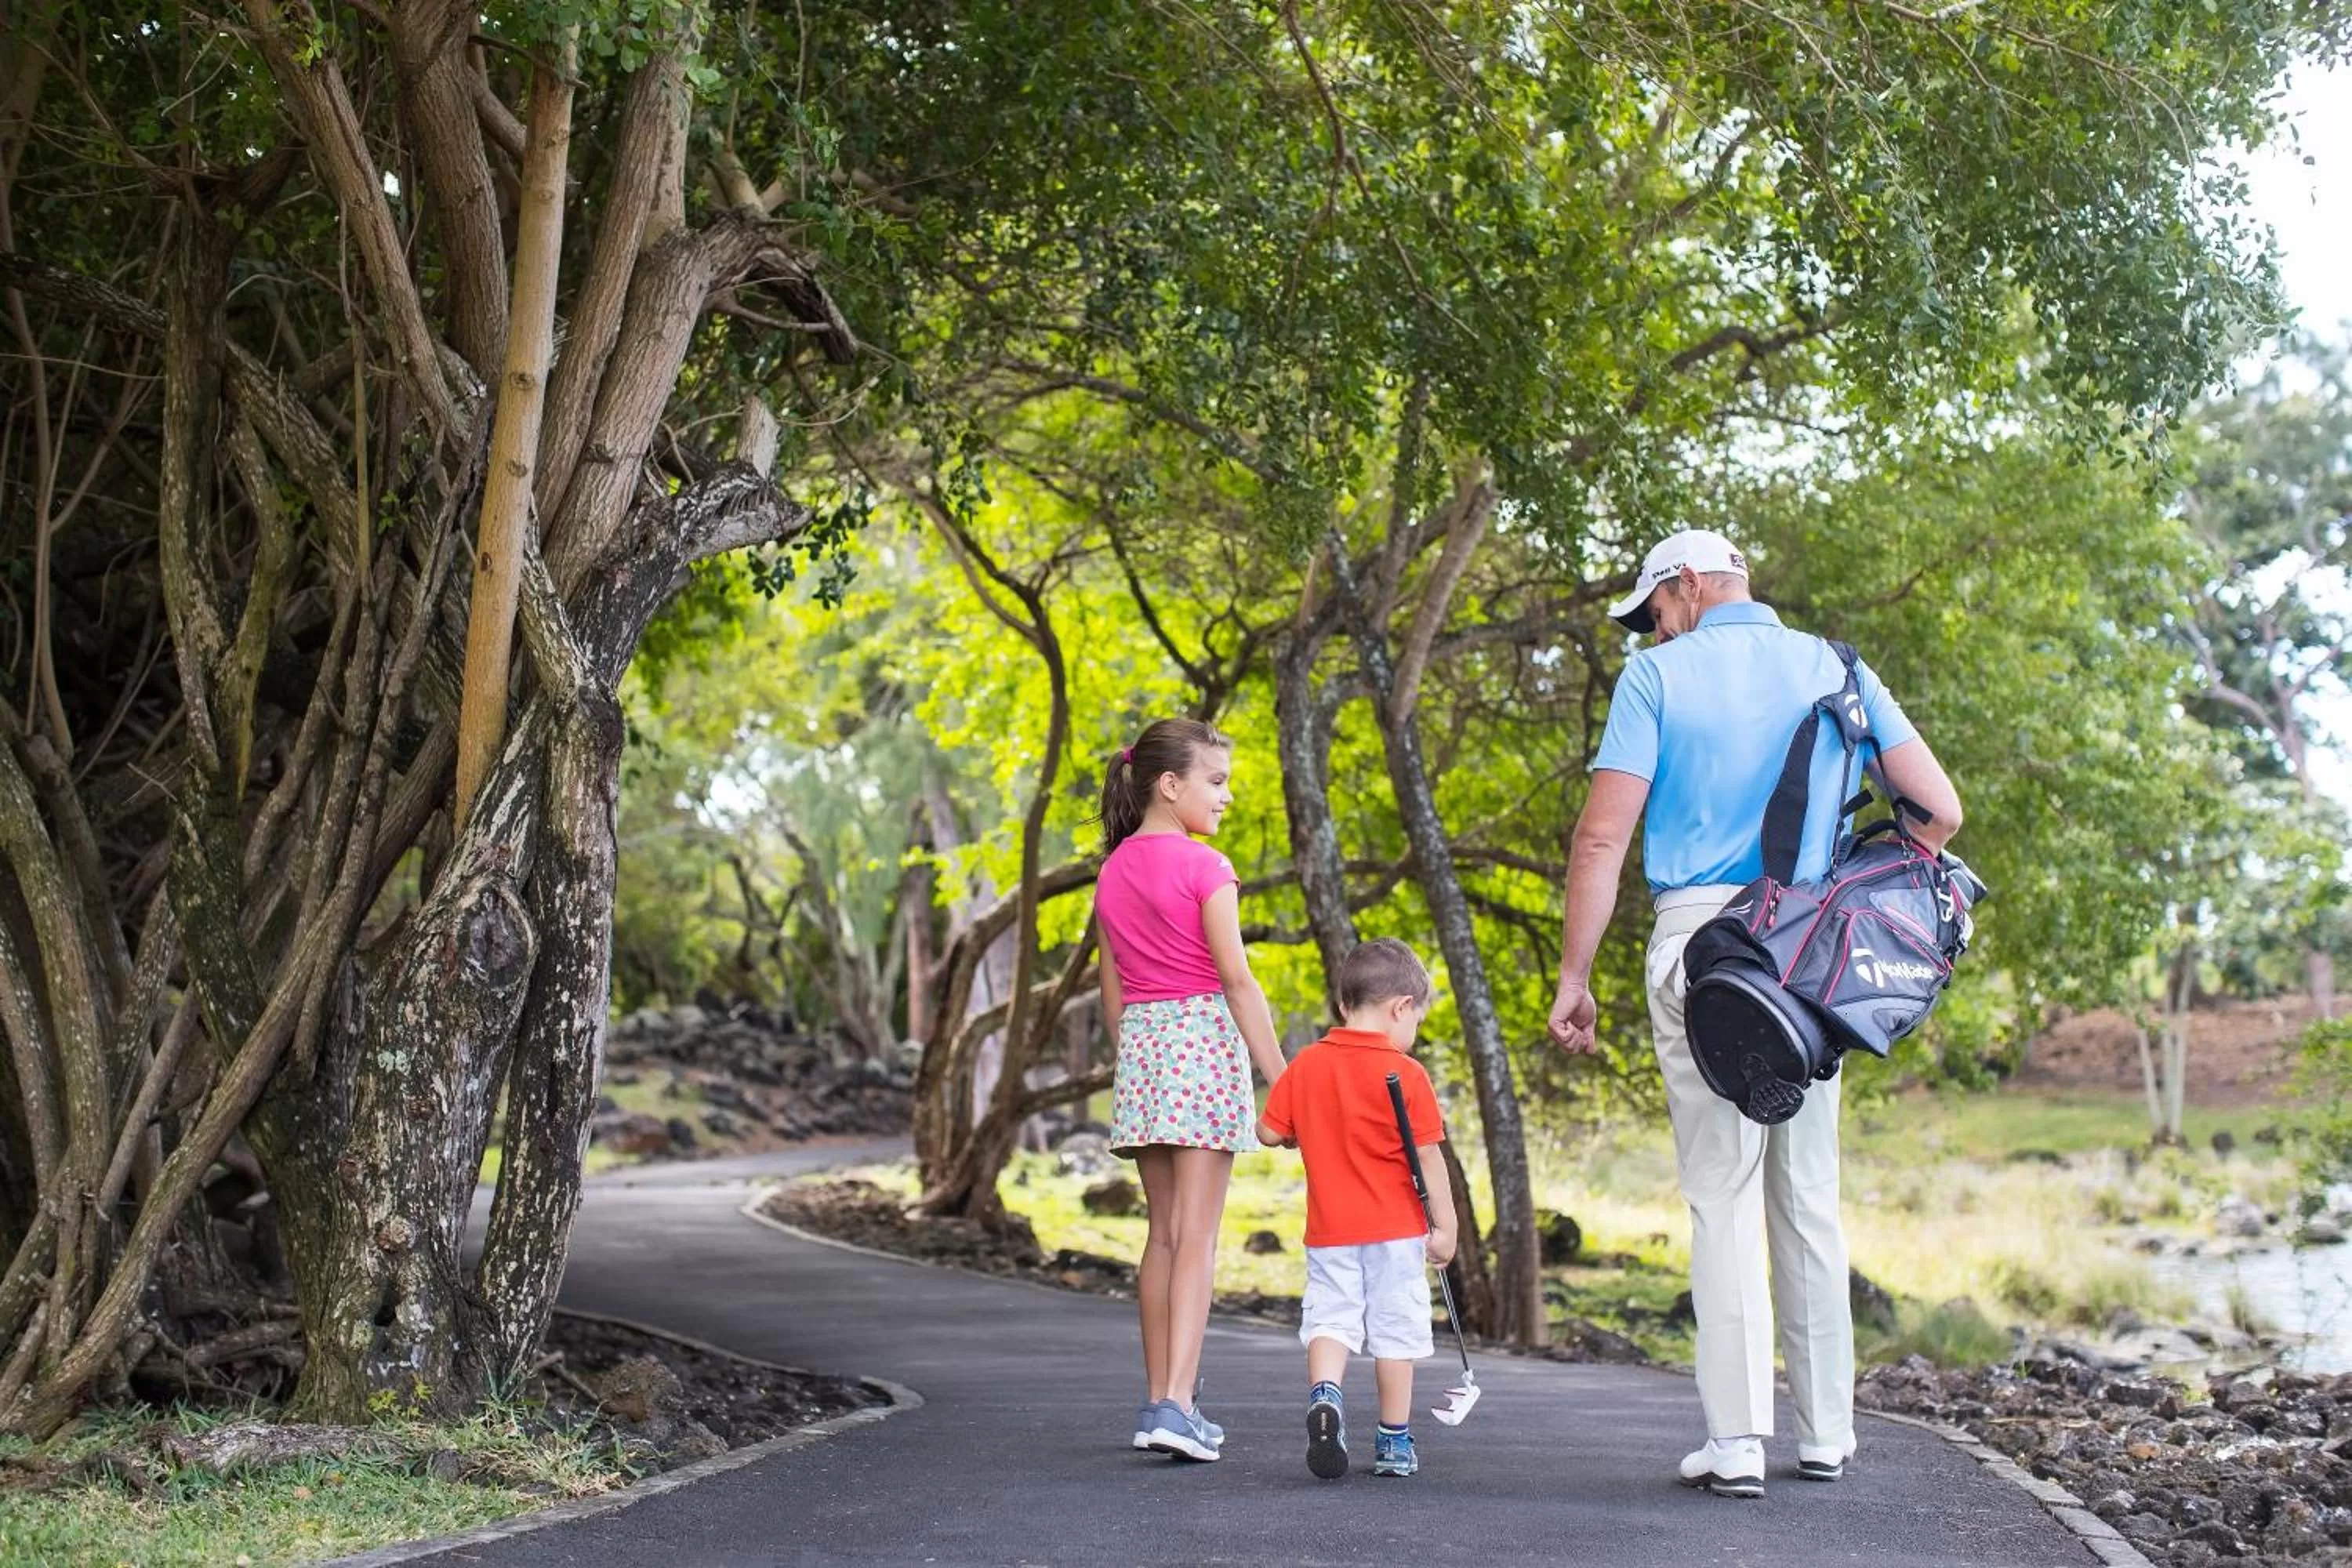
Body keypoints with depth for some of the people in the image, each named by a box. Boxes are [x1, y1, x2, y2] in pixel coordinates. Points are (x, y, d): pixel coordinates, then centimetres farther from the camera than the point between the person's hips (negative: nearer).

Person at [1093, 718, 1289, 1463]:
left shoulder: (1112, 872, 10)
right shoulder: (1203, 868, -10)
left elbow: (1112, 989, 14)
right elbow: (1236, 981, -12)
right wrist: (1279, 1078, -9)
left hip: (1140, 1041, 6)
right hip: (1204, 1037, -6)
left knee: (1164, 1232, 12)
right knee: (1197, 1236, -7)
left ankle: (1159, 1402, 14)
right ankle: (1176, 1404, -14)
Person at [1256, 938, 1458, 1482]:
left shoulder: (1306, 1064, 1)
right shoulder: (1405, 1074, -11)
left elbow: (1269, 1130, 4)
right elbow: (1428, 1158, -11)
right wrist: (1445, 1227, -3)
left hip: (1328, 1232, 3)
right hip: (1395, 1231, -3)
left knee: (1329, 1318, 4)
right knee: (1395, 1330, 7)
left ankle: (1324, 1394, -24)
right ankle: (1395, 1441, 14)